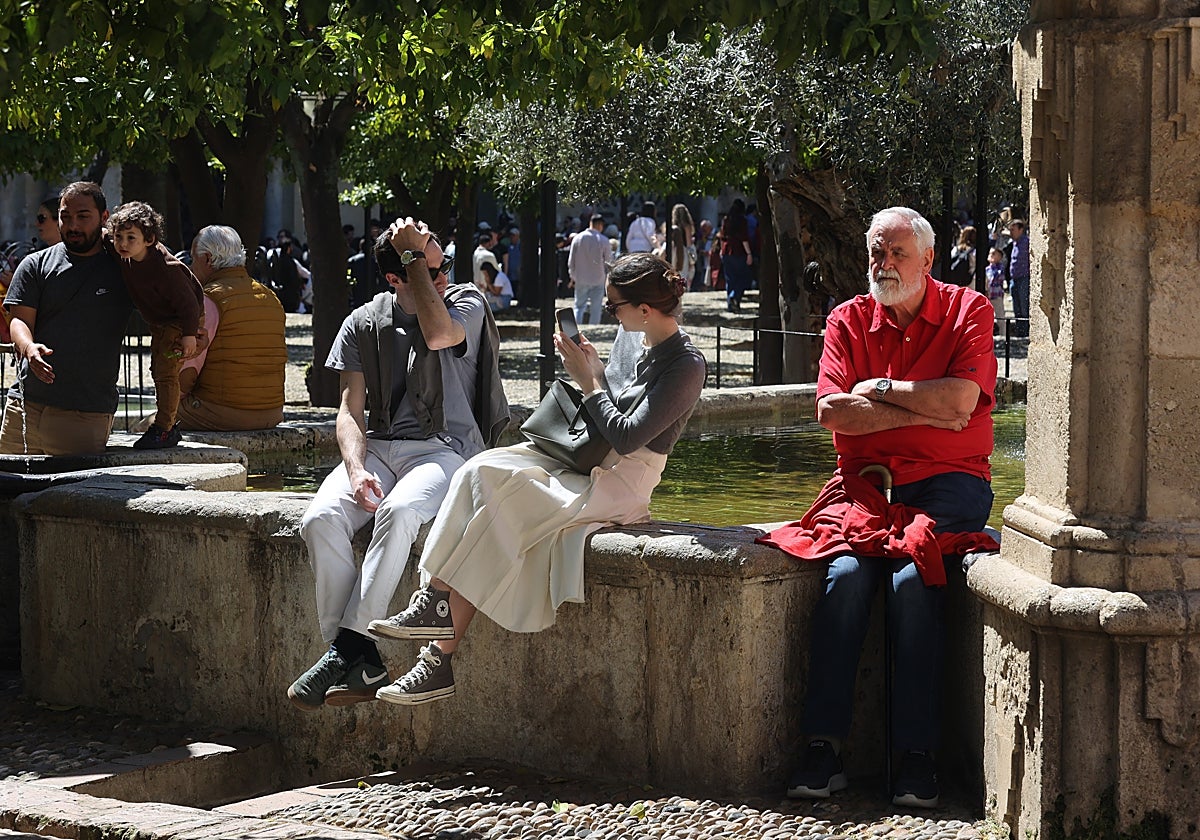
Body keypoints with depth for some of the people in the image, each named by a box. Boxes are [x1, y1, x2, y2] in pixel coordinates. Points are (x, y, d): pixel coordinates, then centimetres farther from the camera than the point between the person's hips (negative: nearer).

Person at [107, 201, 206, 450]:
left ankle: (164, 428, -7)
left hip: (181, 322, -9)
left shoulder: (166, 269, -34)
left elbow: (188, 303, -29)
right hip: (160, 324, 9)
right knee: (158, 371, 16)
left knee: (166, 371, -14)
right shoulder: (125, 259, -11)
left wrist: (190, 335, -28)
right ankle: (171, 425, 28)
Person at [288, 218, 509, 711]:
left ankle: (347, 647, -33)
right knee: (321, 519, -28)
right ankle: (362, 666, -27)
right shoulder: (364, 324, 11)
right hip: (377, 447, 3)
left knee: (399, 512, -37)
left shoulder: (467, 304, 4)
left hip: (443, 449, -3)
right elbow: (350, 411, 7)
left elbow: (438, 334, -21)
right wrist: (356, 470, -13)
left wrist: (415, 254, -10)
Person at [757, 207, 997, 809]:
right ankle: (824, 747, -26)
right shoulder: (849, 321, 11)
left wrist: (882, 388, -3)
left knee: (911, 577, -29)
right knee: (847, 572, -26)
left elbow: (960, 401, -12)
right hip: (867, 481, 2)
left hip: (947, 482, -2)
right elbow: (831, 410, -4)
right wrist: (923, 412, -9)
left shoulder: (967, 311, 4)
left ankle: (917, 755, -25)